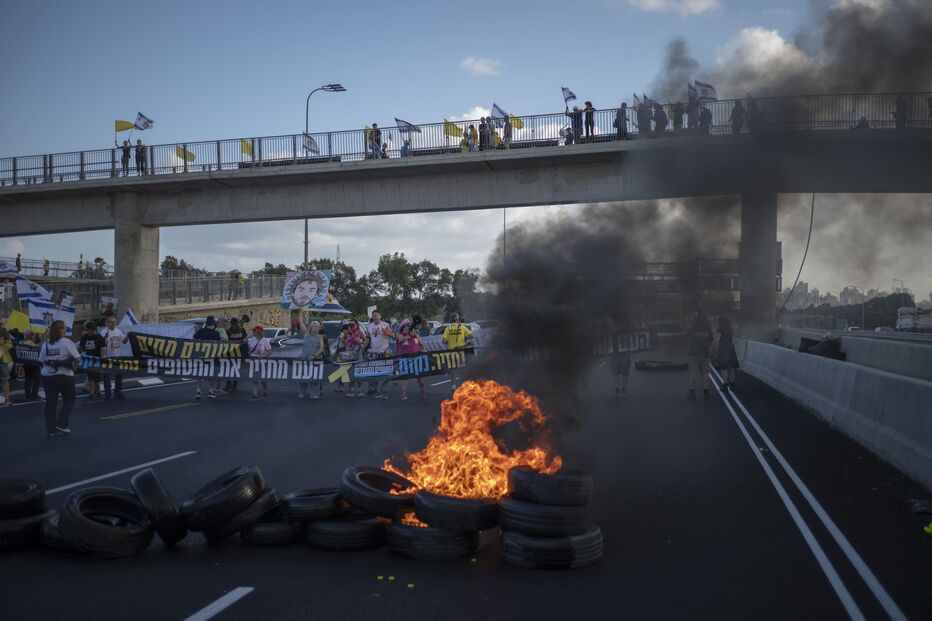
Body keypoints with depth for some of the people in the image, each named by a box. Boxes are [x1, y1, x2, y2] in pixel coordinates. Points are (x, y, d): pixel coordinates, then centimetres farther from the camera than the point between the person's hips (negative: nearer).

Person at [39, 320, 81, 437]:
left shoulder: (46, 344, 6)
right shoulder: (67, 343, -9)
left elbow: (41, 360, 8)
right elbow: (77, 358, -11)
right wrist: (72, 365, 9)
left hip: (47, 376, 5)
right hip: (64, 376, -4)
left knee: (50, 403, 8)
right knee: (69, 400, 12)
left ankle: (51, 429, 9)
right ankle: (61, 424, 2)